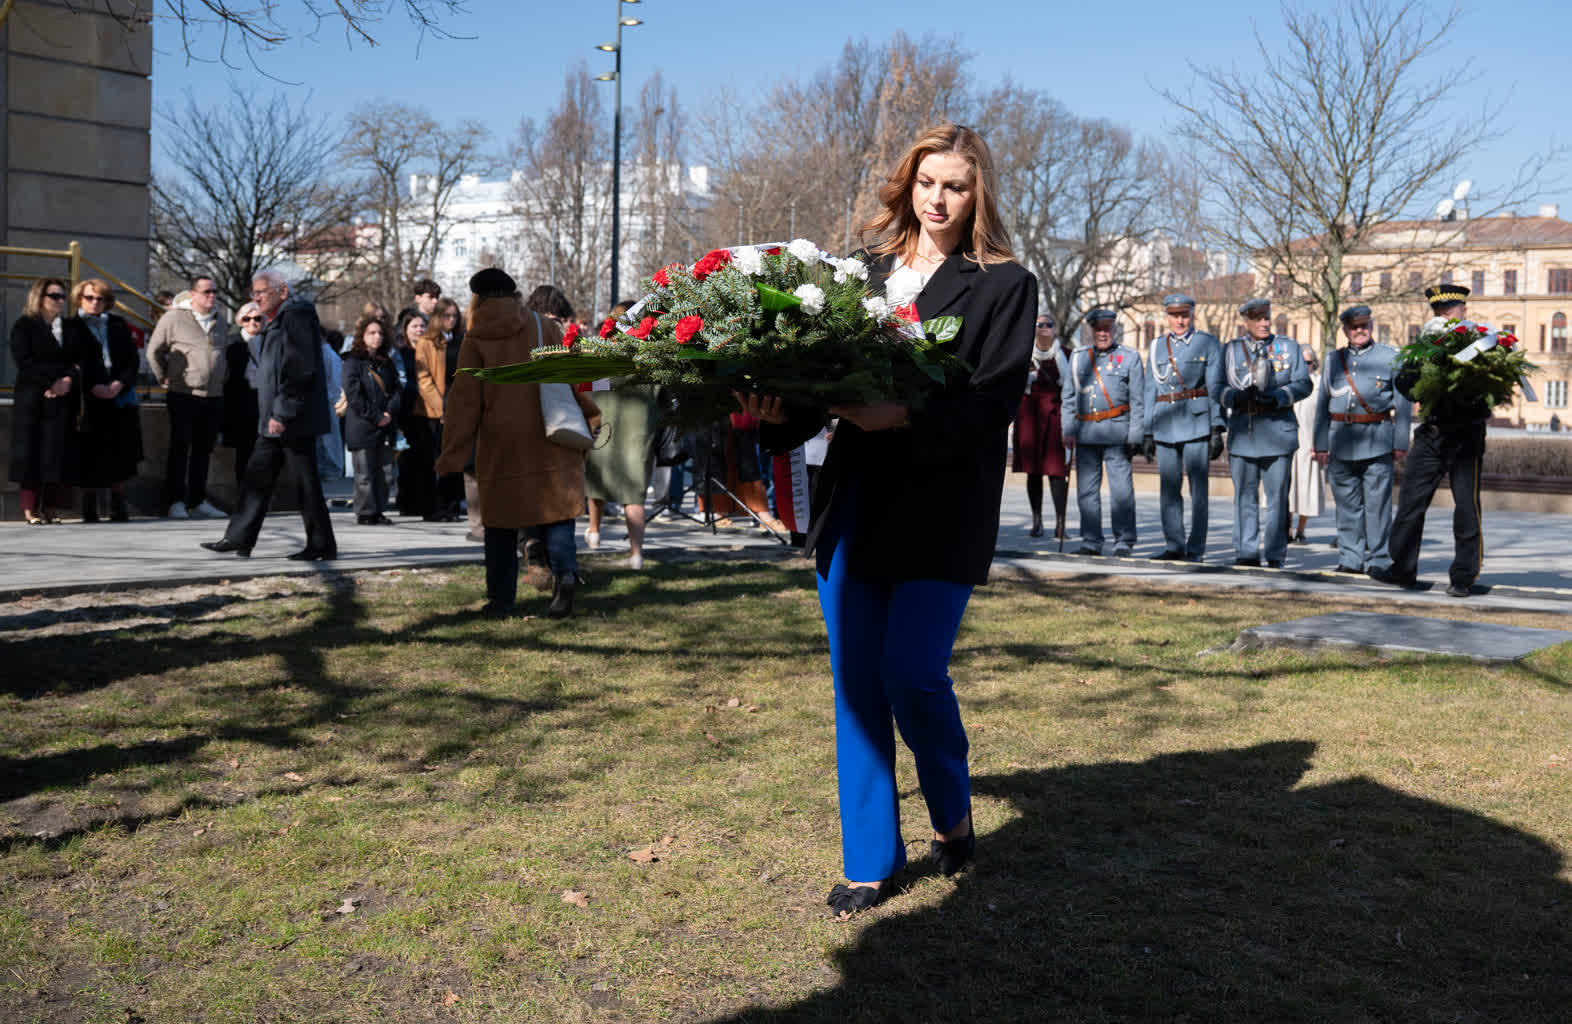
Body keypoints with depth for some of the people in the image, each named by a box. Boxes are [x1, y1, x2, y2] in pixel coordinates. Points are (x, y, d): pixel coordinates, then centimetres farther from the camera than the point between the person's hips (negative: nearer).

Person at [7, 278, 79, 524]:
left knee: (60, 454, -2)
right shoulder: (24, 325, 4)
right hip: (32, 400, -4)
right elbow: (24, 361, -7)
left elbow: (79, 361, 10)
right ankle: (31, 509, -3)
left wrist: (69, 381, -10)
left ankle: (52, 509, 1)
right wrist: (53, 381, -16)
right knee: (32, 452, -5)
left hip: (63, 400, 4)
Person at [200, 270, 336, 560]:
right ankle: (239, 538, 17)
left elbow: (299, 370, -22)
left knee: (305, 482, -4)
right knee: (257, 476, 11)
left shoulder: (297, 316, -14)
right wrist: (273, 415, 18)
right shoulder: (277, 321, 18)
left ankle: (322, 545, 4)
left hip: (294, 419, -10)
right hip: (275, 419, 10)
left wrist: (282, 413, -22)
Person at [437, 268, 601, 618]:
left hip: (500, 445, 0)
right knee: (556, 510, 6)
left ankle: (501, 599, 14)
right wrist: (591, 414, 15)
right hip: (549, 443, 1)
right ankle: (566, 573, -19)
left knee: (501, 524, 11)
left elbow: (464, 401, -3)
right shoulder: (542, 326, 1)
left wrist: (452, 456, 1)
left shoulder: (475, 340, -1)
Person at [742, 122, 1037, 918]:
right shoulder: (865, 274, 15)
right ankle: (870, 862, 19)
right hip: (854, 506, 4)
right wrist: (781, 410, -12)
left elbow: (992, 403, -8)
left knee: (911, 673, -11)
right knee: (855, 682, 6)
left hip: (942, 513, -4)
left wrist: (903, 416, -23)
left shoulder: (1005, 286, 3)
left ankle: (953, 817, 20)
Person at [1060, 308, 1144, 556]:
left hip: (1117, 431, -3)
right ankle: (1091, 542, 12)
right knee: (1086, 490, 4)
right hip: (1086, 431, 3)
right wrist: (1068, 431, 7)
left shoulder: (1129, 357, 6)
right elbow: (1067, 397, 17)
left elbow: (1138, 400, 4)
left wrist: (1134, 435, -3)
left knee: (1121, 489, -6)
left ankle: (1123, 543, 1)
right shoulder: (1077, 357, 14)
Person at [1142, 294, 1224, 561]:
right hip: (1165, 424, 4)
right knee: (1168, 489, 5)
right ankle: (1174, 546, 13)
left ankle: (1195, 549, 1)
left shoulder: (1208, 344, 5)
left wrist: (1217, 429, -7)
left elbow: (1216, 387, 0)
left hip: (1196, 421, -4)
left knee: (1198, 488, -3)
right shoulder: (1157, 347, 16)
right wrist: (1147, 432, 11)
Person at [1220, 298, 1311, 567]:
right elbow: (1219, 386, 7)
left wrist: (1276, 398, -14)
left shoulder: (1288, 347, 10)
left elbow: (1303, 384, 3)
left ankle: (1275, 555, 5)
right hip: (1242, 431, 1)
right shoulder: (1231, 349, 12)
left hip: (1277, 431, -1)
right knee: (1245, 494, 4)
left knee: (1277, 494, -1)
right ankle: (1247, 552, 11)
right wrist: (1238, 396, -14)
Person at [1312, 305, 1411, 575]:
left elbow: (1403, 403, 3)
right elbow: (1322, 405, 14)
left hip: (1377, 441, -3)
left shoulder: (1390, 357, 6)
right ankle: (1350, 559, 12)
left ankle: (1377, 559, 2)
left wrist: (1400, 443, -4)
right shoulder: (1334, 360, 14)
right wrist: (1320, 444, 9)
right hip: (1341, 441, 3)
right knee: (1347, 502, 6)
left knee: (1377, 502, -4)